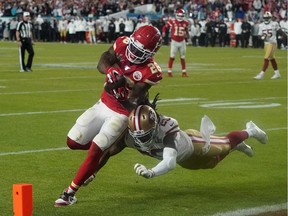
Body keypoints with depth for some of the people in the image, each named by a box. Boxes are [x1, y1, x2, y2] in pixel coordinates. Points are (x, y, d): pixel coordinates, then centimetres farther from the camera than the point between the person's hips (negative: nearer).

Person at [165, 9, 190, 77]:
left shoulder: (185, 23, -1)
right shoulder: (172, 21, -9)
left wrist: (187, 35, 1)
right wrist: (164, 33, -9)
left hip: (182, 42, 3)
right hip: (174, 41, -3)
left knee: (182, 58, 9)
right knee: (172, 57, -4)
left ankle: (184, 72, 16)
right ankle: (169, 72, 2)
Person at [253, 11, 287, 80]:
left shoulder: (274, 24, -8)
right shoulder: (261, 25, 6)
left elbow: (280, 32, 2)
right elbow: (259, 35, 5)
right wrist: (262, 37, -17)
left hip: (272, 43, -6)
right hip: (266, 43, 6)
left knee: (266, 59, -10)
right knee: (272, 59, 15)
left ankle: (262, 74, -9)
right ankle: (277, 73, 26)